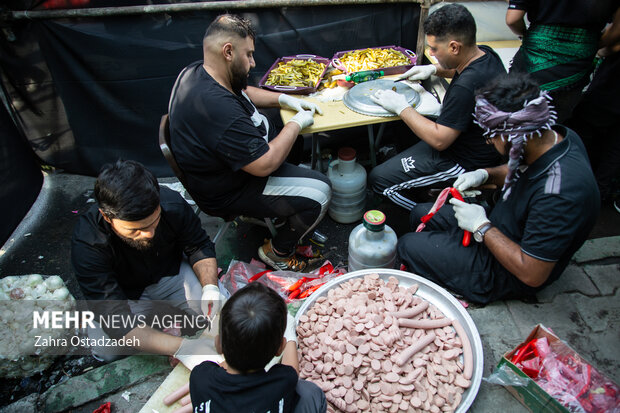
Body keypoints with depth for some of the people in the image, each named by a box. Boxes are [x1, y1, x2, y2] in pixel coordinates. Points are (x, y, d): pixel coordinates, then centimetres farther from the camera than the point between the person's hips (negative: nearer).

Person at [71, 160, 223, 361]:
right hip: (127, 294, -1)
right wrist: (182, 347, -45)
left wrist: (210, 286, -29)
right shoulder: (86, 244, -33)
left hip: (171, 275, 2)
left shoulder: (172, 203, -27)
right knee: (105, 349, -25)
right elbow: (115, 321, -36)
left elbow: (199, 247, -9)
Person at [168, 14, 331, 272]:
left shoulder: (198, 72, -2)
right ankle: (277, 252, 10)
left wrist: (284, 99, 5)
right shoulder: (217, 107, -36)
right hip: (228, 193, -10)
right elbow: (265, 164, -32)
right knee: (319, 193, -13)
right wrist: (296, 123, -18)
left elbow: (245, 92, 18)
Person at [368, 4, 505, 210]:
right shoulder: (485, 53, -4)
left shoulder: (466, 87, -35)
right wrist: (434, 69, 7)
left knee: (378, 179, -10)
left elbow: (439, 140, -28)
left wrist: (402, 107, -20)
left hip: (465, 161, -10)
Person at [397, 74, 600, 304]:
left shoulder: (558, 193, -40)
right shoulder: (558, 135, -13)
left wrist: (482, 227, -24)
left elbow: (532, 275, -31)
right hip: (500, 227, 9)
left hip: (506, 274, -9)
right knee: (421, 214, 13)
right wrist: (485, 174, -8)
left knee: (407, 246, -6)